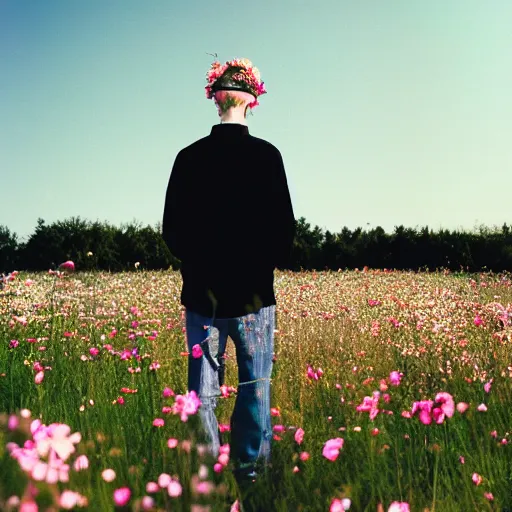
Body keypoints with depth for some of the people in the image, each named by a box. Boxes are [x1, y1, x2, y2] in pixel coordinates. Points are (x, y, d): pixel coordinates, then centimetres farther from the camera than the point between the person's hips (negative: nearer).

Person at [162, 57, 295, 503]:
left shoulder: (189, 157, 0)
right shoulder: (266, 154, -7)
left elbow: (171, 228, 4)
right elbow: (284, 227, -6)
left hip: (202, 293, 2)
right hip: (253, 294, -2)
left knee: (204, 392, 8)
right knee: (255, 388, 8)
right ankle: (251, 471, 14)